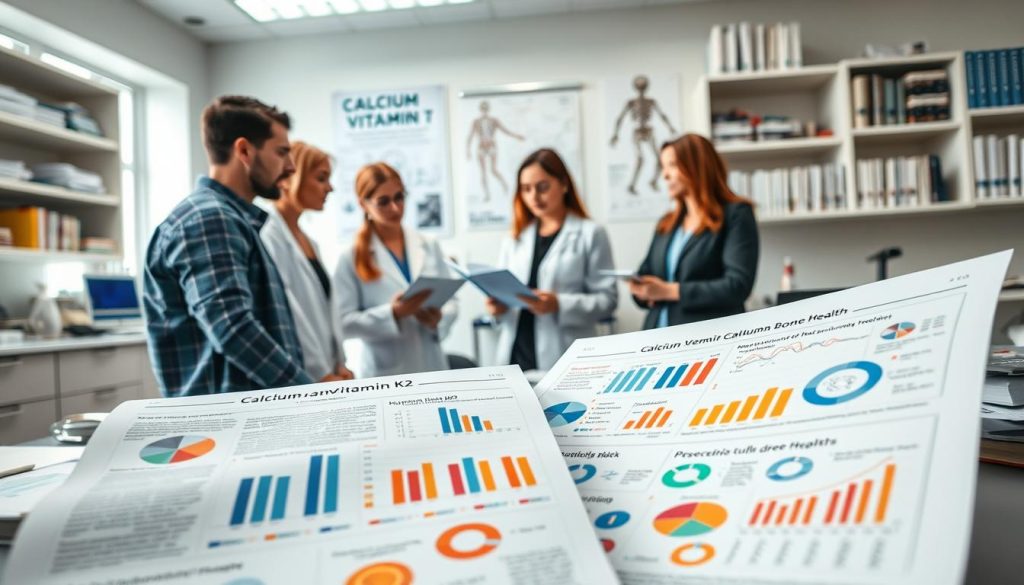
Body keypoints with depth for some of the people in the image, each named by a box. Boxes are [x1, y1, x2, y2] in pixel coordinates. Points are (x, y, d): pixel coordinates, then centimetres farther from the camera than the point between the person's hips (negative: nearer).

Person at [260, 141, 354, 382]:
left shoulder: (308, 240, 14)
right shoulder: (268, 236, -13)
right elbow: (286, 315, -19)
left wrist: (338, 362, 6)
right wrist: (323, 375, -16)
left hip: (324, 373, 8)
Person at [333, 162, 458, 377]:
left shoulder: (429, 247, 7)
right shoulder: (352, 259, -3)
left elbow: (451, 301, 9)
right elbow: (344, 323, -7)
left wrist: (439, 318, -12)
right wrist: (392, 313, -21)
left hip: (433, 367, 3)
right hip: (385, 374, -3)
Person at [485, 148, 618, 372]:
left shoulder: (590, 234, 0)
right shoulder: (515, 238, 15)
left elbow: (608, 298, -6)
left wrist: (559, 305, -20)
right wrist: (497, 306, -8)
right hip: (516, 355, 4)